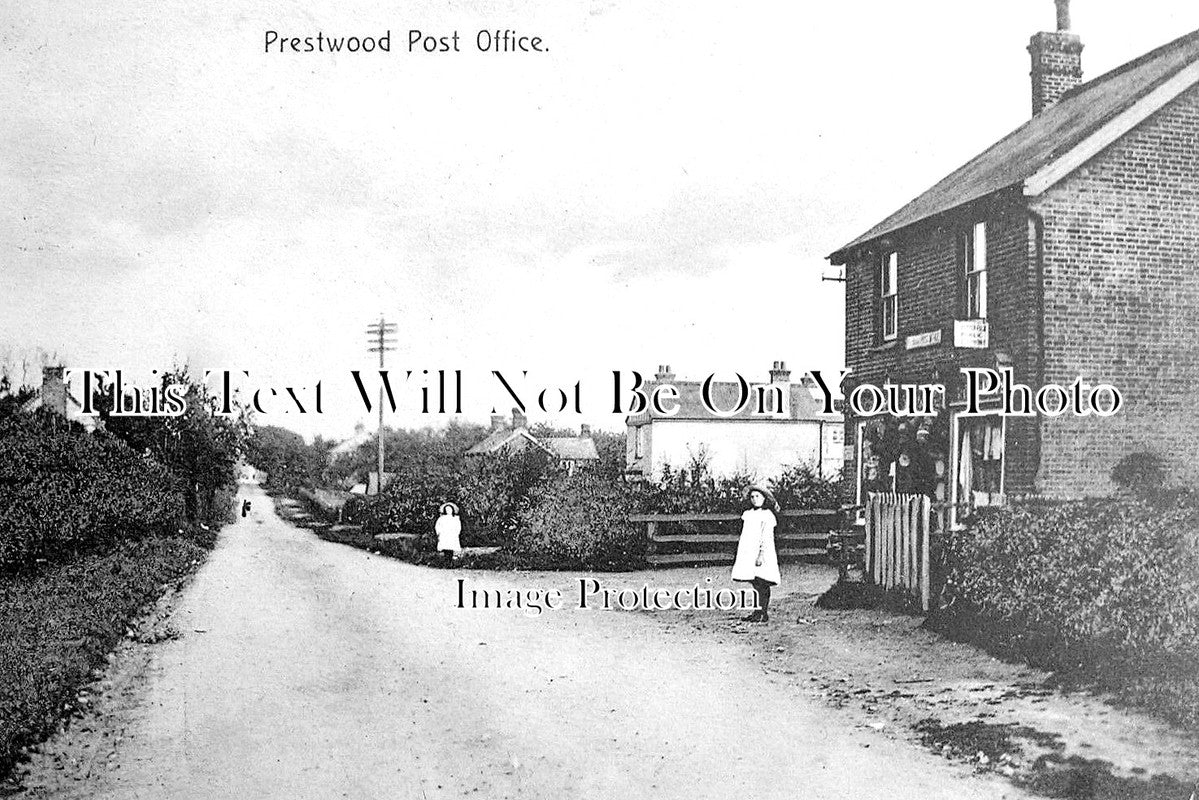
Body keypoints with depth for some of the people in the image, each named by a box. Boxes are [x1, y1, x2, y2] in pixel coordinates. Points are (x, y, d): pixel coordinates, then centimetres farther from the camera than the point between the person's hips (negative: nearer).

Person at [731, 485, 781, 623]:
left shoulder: (767, 515, -6)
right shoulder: (748, 514, 16)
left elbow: (766, 538, -13)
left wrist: (761, 554, -21)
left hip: (761, 554, -7)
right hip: (748, 554, 7)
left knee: (762, 585, -6)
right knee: (755, 585, 8)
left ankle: (764, 614, -4)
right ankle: (758, 612, 13)